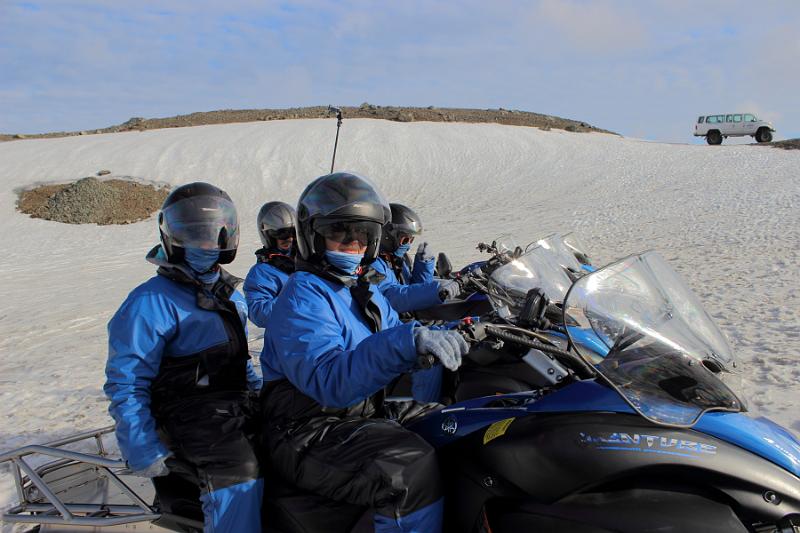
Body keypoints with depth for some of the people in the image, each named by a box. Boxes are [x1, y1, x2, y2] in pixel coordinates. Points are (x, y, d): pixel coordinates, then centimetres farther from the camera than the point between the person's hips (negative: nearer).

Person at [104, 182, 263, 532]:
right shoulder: (150, 303, -7)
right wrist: (146, 454, -14)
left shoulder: (231, 297, 18)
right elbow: (125, 385, -10)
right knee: (239, 477, -30)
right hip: (188, 418, -8)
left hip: (239, 408, 8)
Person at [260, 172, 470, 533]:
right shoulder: (302, 296, -16)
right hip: (309, 433, -9)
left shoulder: (366, 292, 13)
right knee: (413, 470, -29)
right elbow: (328, 382, -31)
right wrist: (406, 343, -42)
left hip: (367, 414, 9)